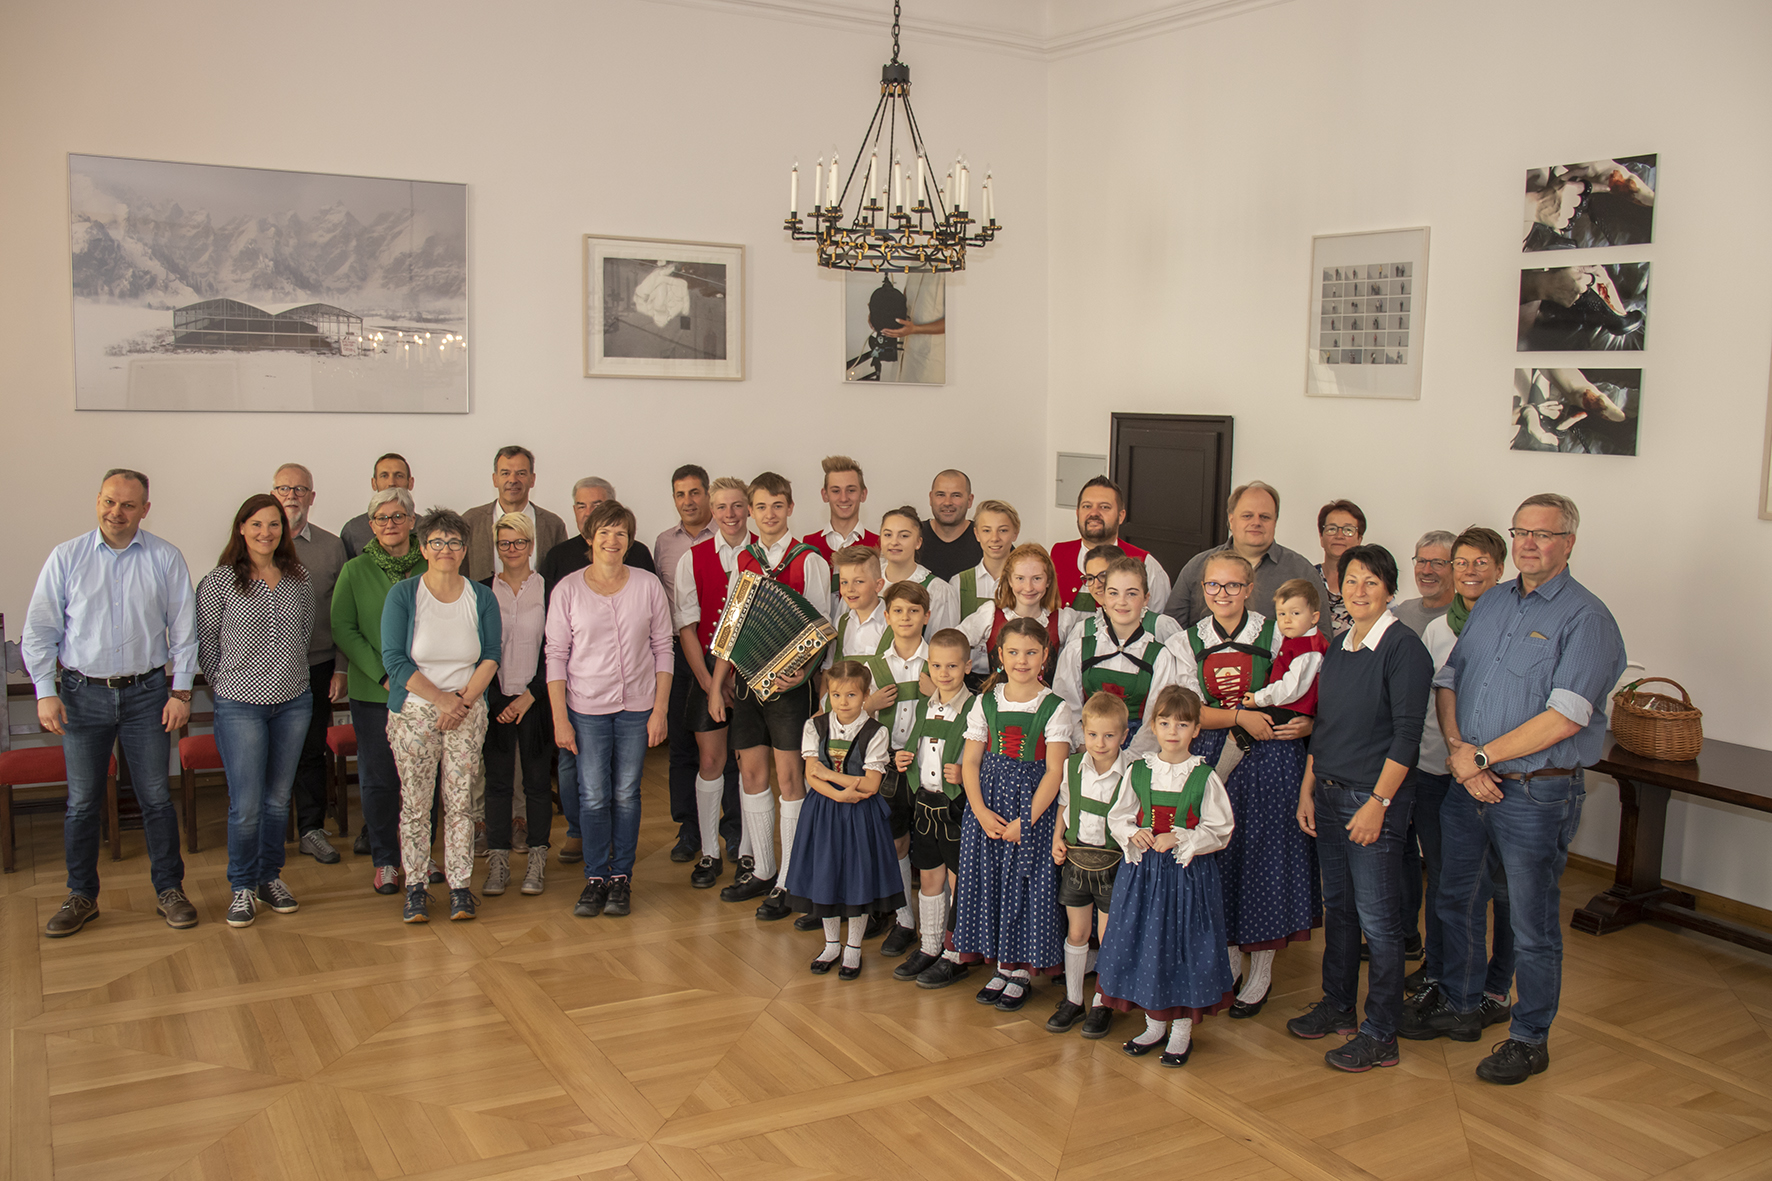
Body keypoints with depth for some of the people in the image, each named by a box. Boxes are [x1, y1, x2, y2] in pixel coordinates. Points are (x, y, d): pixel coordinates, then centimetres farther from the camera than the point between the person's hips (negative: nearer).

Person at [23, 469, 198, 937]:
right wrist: (45, 693, -4)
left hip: (146, 692, 0)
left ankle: (169, 890, 16)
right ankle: (81, 896, 21)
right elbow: (39, 630, 2)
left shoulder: (165, 559, 0)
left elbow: (184, 630, 3)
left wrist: (181, 691, -2)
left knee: (155, 797, 5)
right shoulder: (66, 557, 0)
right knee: (82, 802, 7)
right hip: (82, 694, 1)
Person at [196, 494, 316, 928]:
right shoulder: (219, 582, -6)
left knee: (278, 798, 12)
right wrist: (226, 685, 4)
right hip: (240, 705, -4)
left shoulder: (298, 578, 5)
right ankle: (242, 888, 13)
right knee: (246, 804, -3)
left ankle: (271, 879, 26)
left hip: (293, 702, 4)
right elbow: (205, 641, 1)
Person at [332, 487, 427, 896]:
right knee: (378, 778, 5)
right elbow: (343, 629, -2)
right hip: (373, 693, -1)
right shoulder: (355, 571, 1)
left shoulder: (428, 568, 3)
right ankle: (385, 859, 18)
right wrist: (382, 675, -10)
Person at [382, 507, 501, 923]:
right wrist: (441, 699, -13)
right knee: (414, 803, 1)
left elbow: (491, 656, 2)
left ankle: (460, 887, 9)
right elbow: (395, 660, -8)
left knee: (460, 802, 2)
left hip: (467, 712, 2)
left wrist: (464, 701, -11)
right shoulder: (402, 594, -2)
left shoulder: (482, 597, 6)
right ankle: (415, 888, 12)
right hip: (413, 712, -1)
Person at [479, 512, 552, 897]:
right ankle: (498, 863, 11)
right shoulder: (482, 591, 6)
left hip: (536, 699, -1)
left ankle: (536, 862, 13)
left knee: (536, 781, 4)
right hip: (495, 701, 1)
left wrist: (531, 694, -10)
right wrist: (490, 698, -5)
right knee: (497, 782, 4)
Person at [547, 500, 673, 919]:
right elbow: (556, 656, 1)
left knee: (626, 794, 6)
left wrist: (660, 710, -2)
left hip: (637, 706, 1)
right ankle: (596, 877, 15)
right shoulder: (568, 590, -1)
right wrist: (560, 718, -4)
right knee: (594, 796, -1)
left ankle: (622, 877, 19)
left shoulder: (648, 586, 0)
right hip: (587, 708, 0)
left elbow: (663, 649, 3)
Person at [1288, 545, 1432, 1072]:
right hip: (1328, 793, 7)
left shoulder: (1403, 648, -12)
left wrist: (1378, 802, -18)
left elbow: (1406, 736, -15)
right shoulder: (1338, 647, 11)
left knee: (1377, 918, -1)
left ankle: (1381, 1035, 9)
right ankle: (1337, 1005, 31)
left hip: (1374, 798, -7)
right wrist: (1307, 788, 11)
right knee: (1337, 905, 17)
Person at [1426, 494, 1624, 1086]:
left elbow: (1563, 719, -20)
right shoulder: (1490, 603, 10)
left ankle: (1530, 1040, 22)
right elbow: (1447, 680, 9)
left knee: (1532, 923, 6)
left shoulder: (1585, 617, -11)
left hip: (1537, 792, -6)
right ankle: (1460, 1004, 38)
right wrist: (1458, 751, -8)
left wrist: (1481, 756, -15)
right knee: (1456, 899, 18)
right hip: (1468, 785, 7)